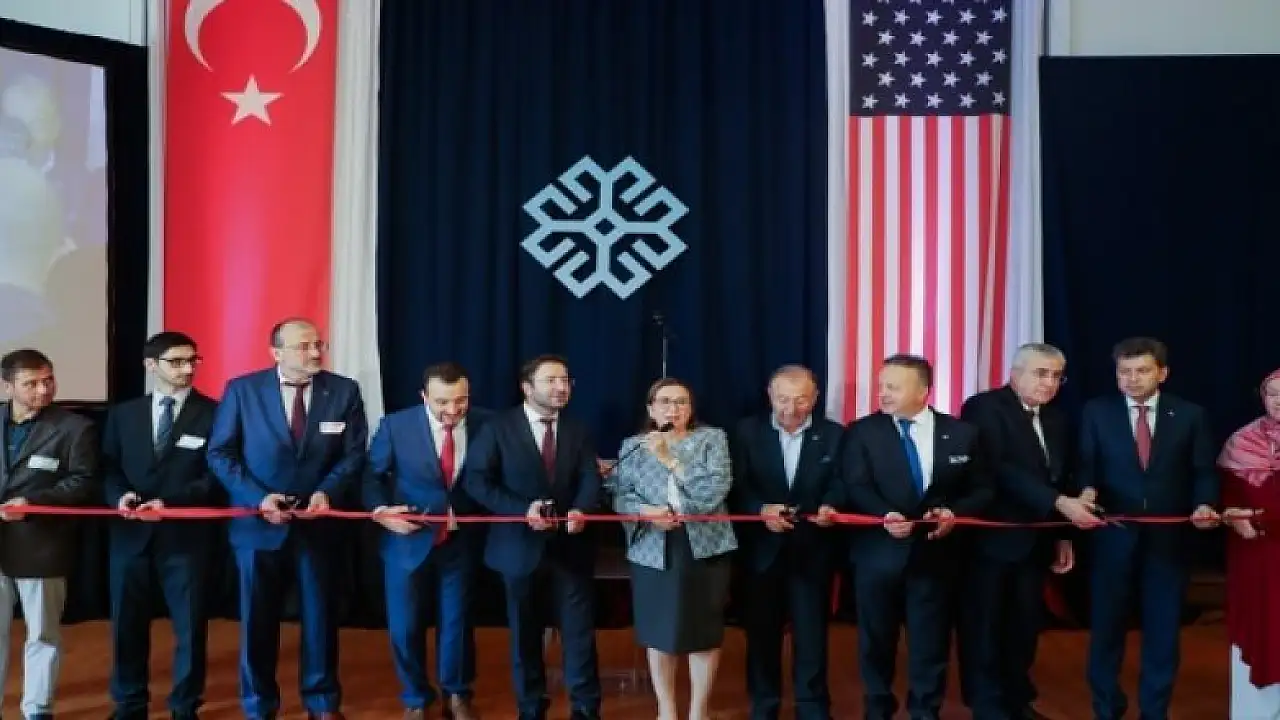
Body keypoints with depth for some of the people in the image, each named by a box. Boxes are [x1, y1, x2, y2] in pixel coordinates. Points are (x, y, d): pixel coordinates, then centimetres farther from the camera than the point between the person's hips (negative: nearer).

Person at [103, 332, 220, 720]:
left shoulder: (213, 413, -1)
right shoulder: (122, 413, 11)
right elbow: (108, 468, 10)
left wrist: (170, 502, -18)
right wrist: (120, 496, -11)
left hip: (186, 534, -3)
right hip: (132, 532, 3)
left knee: (190, 625, 6)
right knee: (127, 623, 11)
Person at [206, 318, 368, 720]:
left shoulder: (344, 391, -3)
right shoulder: (242, 390, -5)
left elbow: (354, 454, -1)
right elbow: (220, 454, -5)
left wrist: (327, 492, -18)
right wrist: (258, 498, -16)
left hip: (317, 521, 1)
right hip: (258, 522, -1)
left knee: (319, 615, 12)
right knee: (258, 619, 11)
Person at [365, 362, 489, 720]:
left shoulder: (485, 424, -11)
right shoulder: (396, 425, -13)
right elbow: (371, 474, -4)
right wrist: (380, 509, -18)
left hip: (461, 541, 1)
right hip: (409, 540, -1)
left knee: (457, 621, 16)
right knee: (405, 625, 9)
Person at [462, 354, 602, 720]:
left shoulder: (577, 430, 7)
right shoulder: (499, 426, -5)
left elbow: (590, 478, -4)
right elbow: (476, 479, -10)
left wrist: (581, 509, -26)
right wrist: (522, 510, -22)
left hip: (570, 545, 2)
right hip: (521, 546, -2)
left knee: (580, 630, 5)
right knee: (525, 632, 13)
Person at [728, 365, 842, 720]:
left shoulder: (834, 434, 1)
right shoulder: (747, 431, -1)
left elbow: (840, 484, -5)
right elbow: (737, 487, -6)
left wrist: (830, 506, -27)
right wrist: (761, 509, -25)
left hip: (812, 550, 0)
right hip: (762, 548, 0)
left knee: (811, 633, 8)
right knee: (762, 631, 12)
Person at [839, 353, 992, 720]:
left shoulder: (962, 433, 2)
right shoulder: (862, 432, -3)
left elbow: (982, 490, 5)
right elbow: (855, 487, -10)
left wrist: (955, 512, -14)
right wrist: (885, 515, -29)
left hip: (934, 552, 1)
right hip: (878, 552, 0)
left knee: (931, 640, 10)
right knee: (876, 639, 13)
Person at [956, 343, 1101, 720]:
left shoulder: (1056, 418, 12)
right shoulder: (984, 407, -13)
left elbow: (1061, 478, 16)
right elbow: (999, 470, -24)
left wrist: (1063, 535, 11)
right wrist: (1059, 504, -28)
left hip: (1035, 540, 7)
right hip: (992, 537, -7)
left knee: (1025, 625, 15)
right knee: (985, 626, 2)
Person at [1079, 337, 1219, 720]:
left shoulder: (1189, 415, 3)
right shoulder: (1096, 412, 2)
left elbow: (1203, 472, 2)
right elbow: (1086, 465, -2)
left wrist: (1204, 504, -17)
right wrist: (1087, 489, -23)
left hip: (1168, 537, 0)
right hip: (1113, 535, 0)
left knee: (1163, 628, 10)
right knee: (1107, 624, 11)